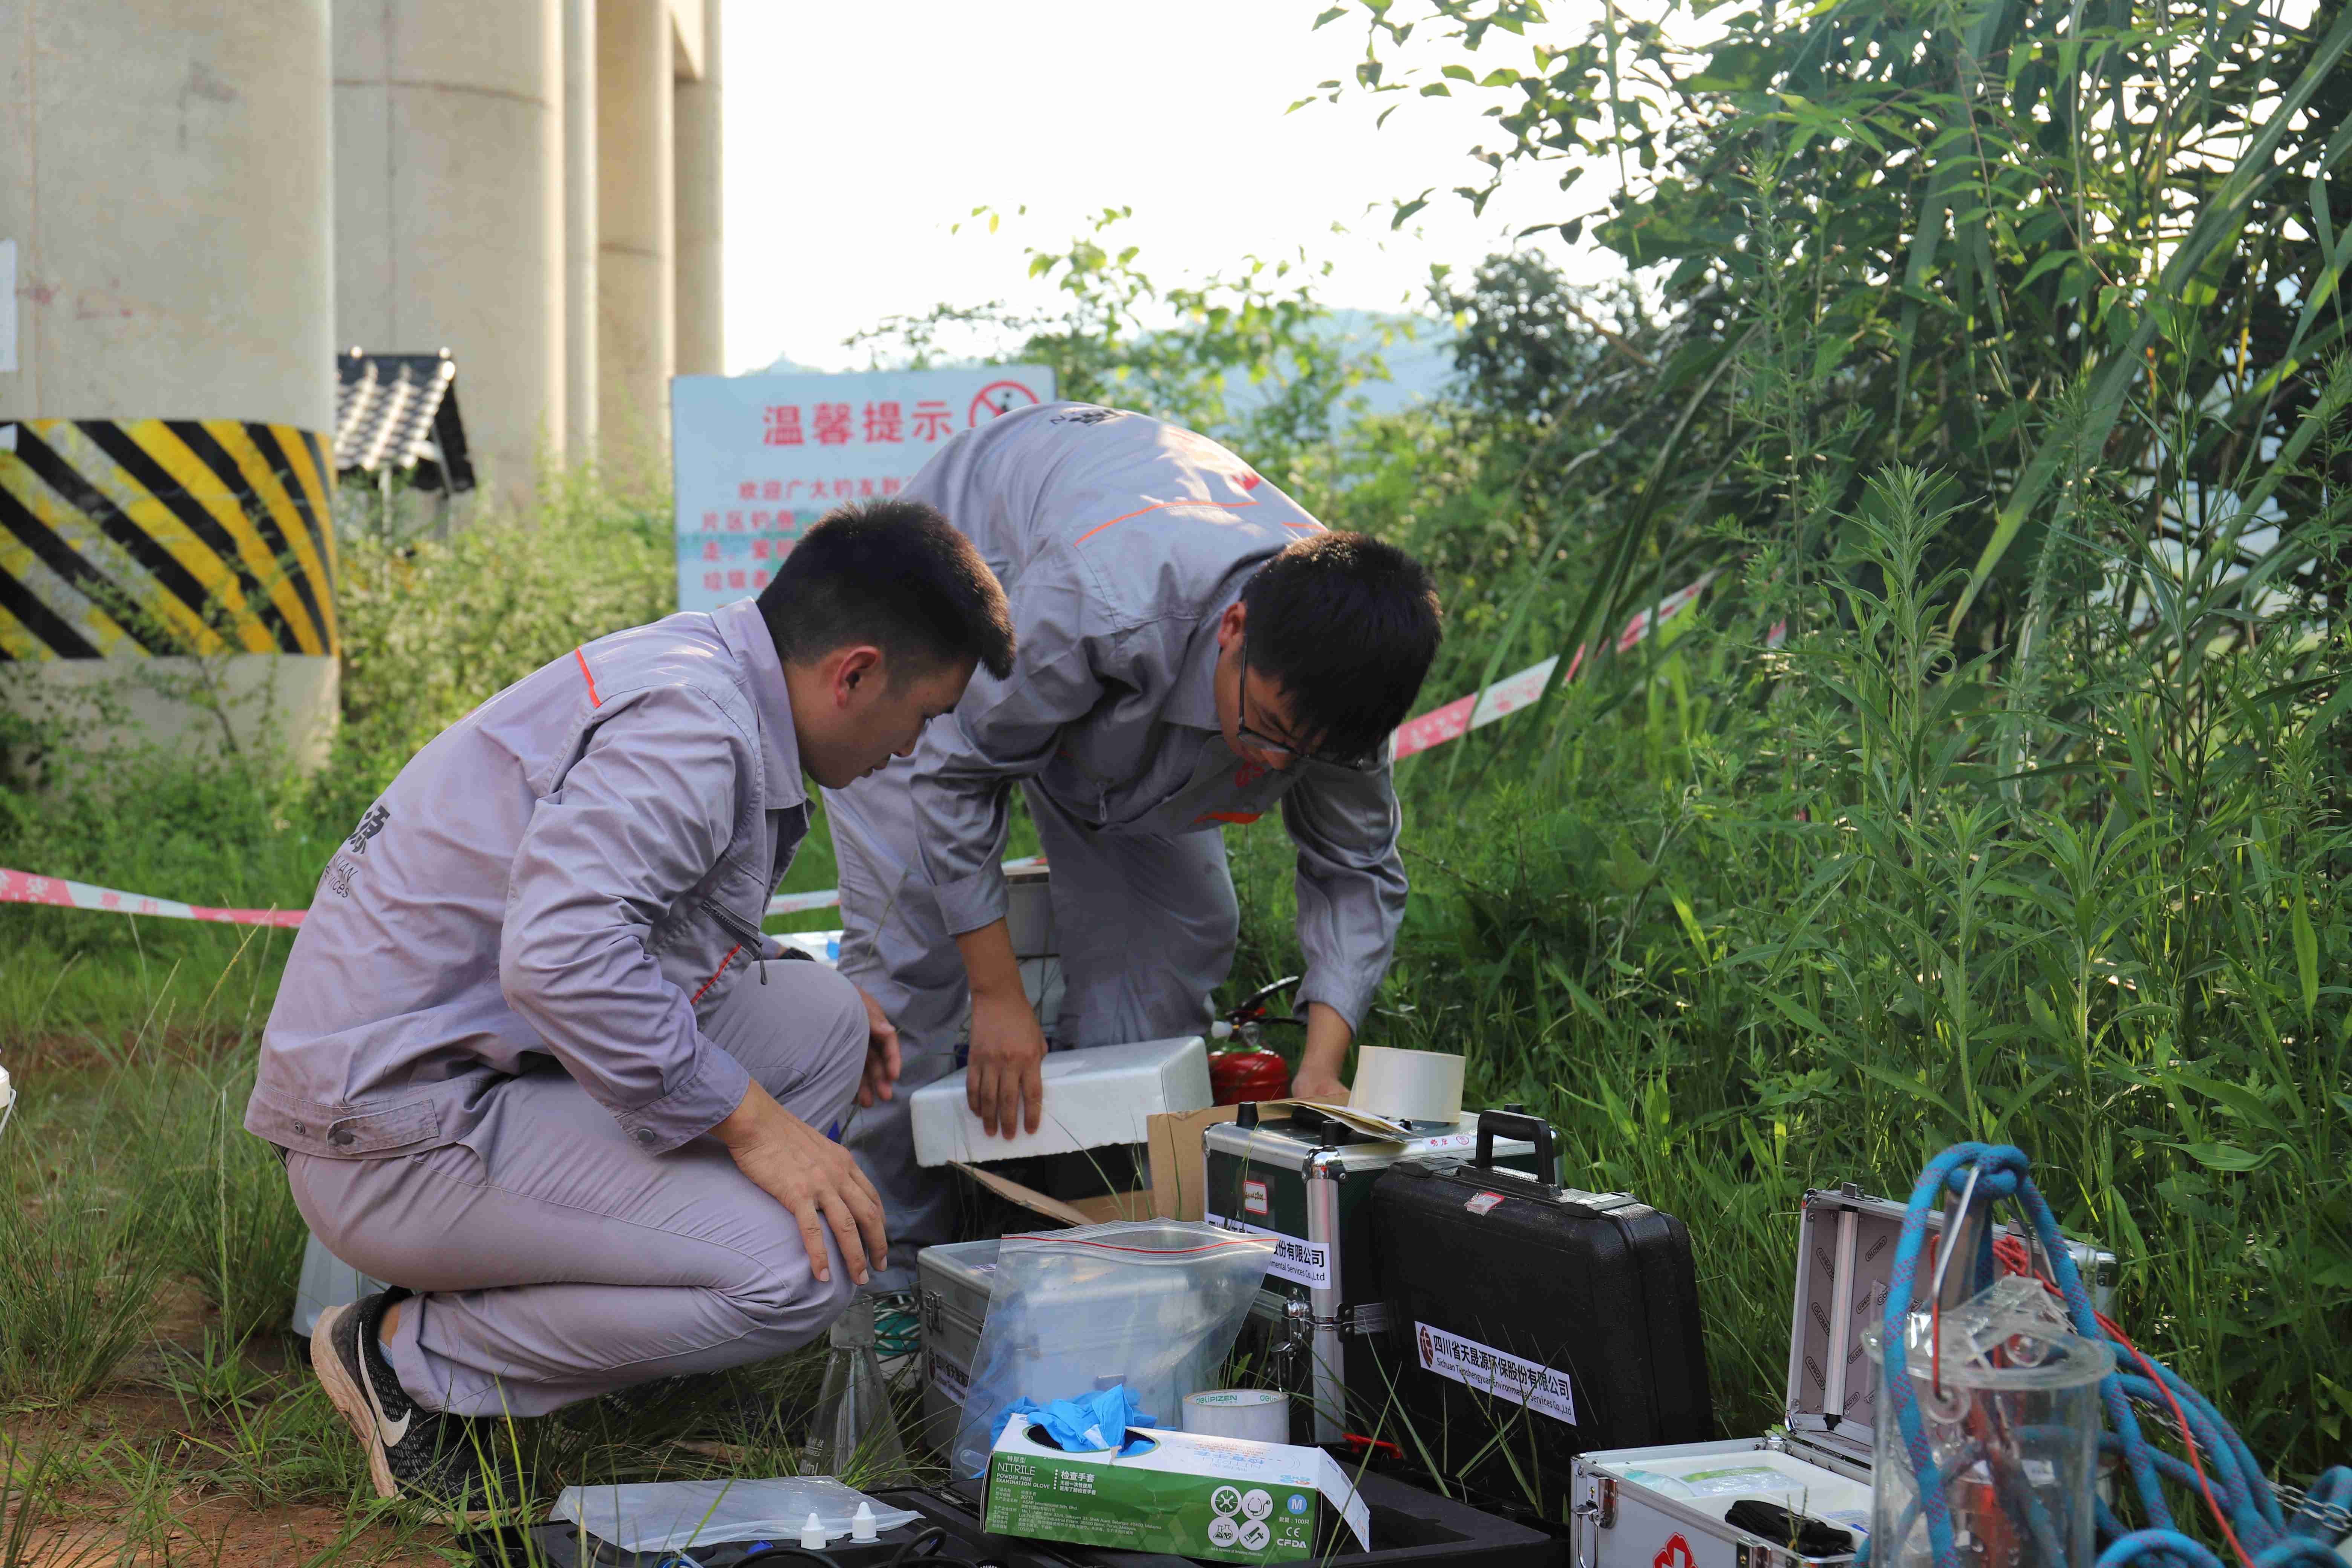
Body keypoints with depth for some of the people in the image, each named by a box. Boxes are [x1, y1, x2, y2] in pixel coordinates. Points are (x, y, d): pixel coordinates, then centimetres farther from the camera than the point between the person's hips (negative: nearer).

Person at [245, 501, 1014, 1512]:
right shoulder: (690, 722, -20)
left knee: (820, 1022, 9)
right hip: (397, 1135, -10)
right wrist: (749, 1121, -22)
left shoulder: (699, 667, 12)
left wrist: (821, 1005, 24)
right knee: (804, 1268, -20)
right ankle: (412, 1356, -5)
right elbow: (562, 957, -33)